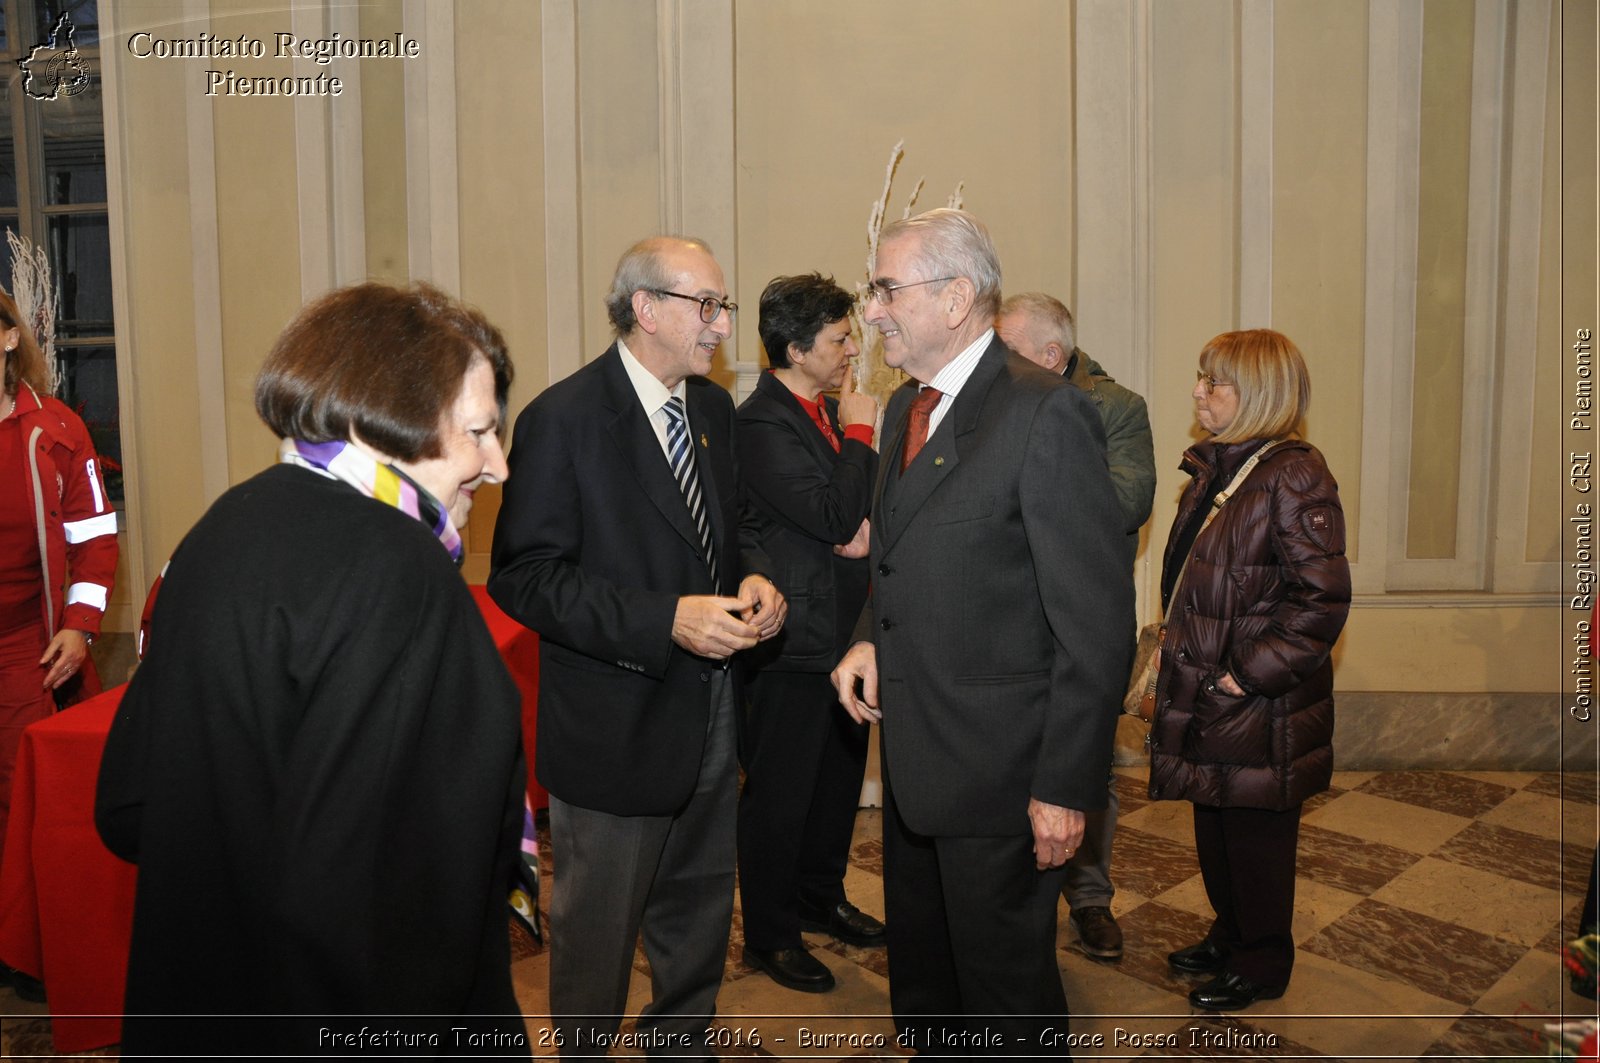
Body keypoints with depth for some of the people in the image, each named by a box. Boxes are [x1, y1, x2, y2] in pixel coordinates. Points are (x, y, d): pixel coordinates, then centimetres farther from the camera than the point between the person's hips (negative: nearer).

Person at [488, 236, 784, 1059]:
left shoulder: (713, 407, 5)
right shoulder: (562, 419, -18)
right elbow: (523, 576, -20)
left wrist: (755, 578, -6)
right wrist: (666, 620, -28)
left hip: (709, 712, 7)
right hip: (616, 725, -7)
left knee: (699, 909, 24)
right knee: (599, 928, 14)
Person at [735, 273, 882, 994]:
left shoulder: (830, 410, 10)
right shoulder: (763, 423, -18)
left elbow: (865, 502, 17)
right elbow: (834, 514, -24)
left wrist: (870, 527, -6)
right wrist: (859, 433, -14)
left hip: (845, 632, 9)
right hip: (793, 641, -9)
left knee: (840, 774, 21)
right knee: (779, 792, 5)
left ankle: (820, 898, 40)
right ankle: (770, 934, 22)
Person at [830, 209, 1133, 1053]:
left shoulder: (1046, 414, -18)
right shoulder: (906, 407, 9)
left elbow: (1096, 620, -18)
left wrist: (1066, 787, -18)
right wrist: (870, 637, 0)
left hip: (999, 763, -8)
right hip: (914, 755, 8)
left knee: (1005, 995, 11)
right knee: (920, 981, 24)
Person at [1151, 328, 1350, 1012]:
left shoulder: (1293, 477, -18)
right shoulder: (1214, 469, 9)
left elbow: (1322, 599, -21)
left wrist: (1252, 672, -20)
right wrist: (1176, 654, 13)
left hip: (1259, 703, -8)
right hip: (1205, 690, 8)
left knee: (1255, 837, 8)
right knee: (1212, 826, 20)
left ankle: (1261, 966, 27)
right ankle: (1229, 937, 39)